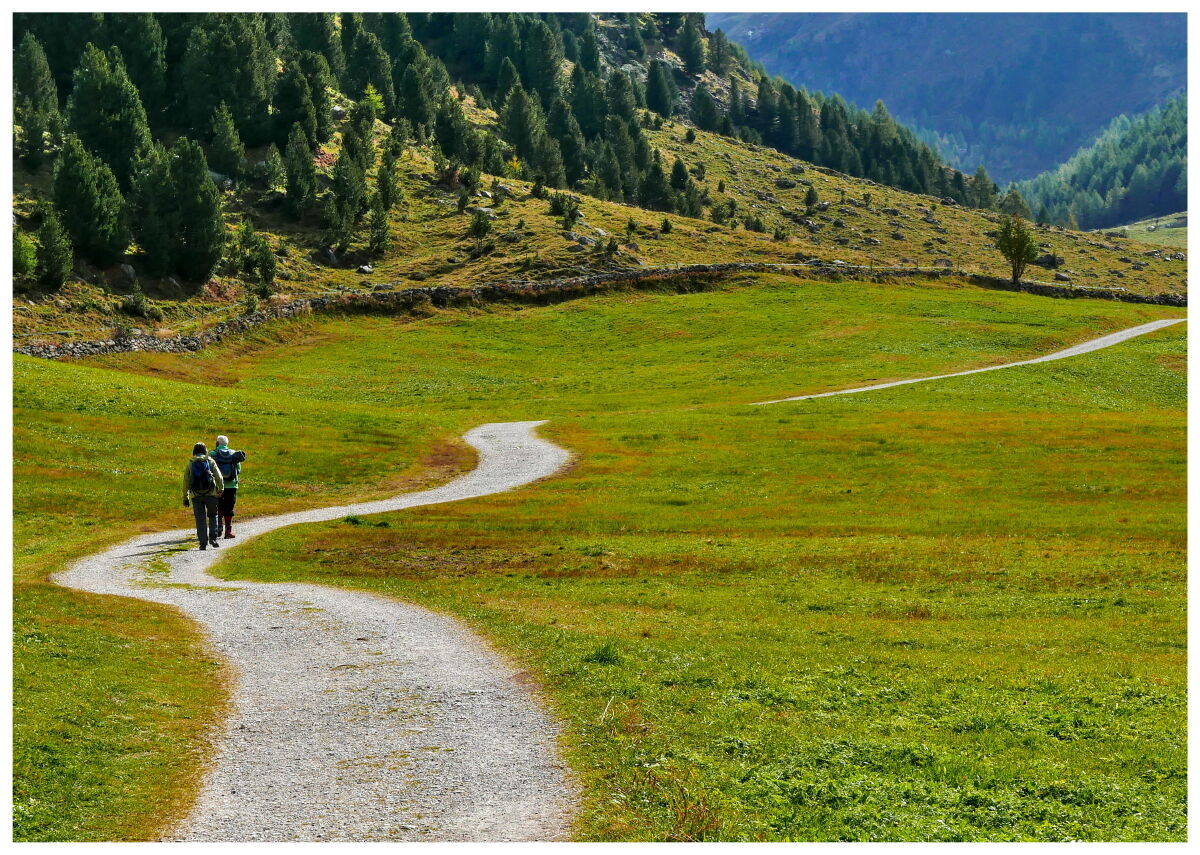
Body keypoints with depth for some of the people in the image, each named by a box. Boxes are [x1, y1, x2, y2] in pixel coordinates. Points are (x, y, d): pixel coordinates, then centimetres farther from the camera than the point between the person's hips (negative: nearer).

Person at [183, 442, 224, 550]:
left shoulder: (190, 464, 6)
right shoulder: (211, 461, 4)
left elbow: (186, 481, 7)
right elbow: (219, 477, -1)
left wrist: (185, 498, 12)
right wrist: (220, 490, 9)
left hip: (196, 495, 1)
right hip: (211, 493, -1)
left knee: (200, 519, 5)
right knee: (213, 516, 15)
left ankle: (203, 542, 1)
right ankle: (213, 537, 0)